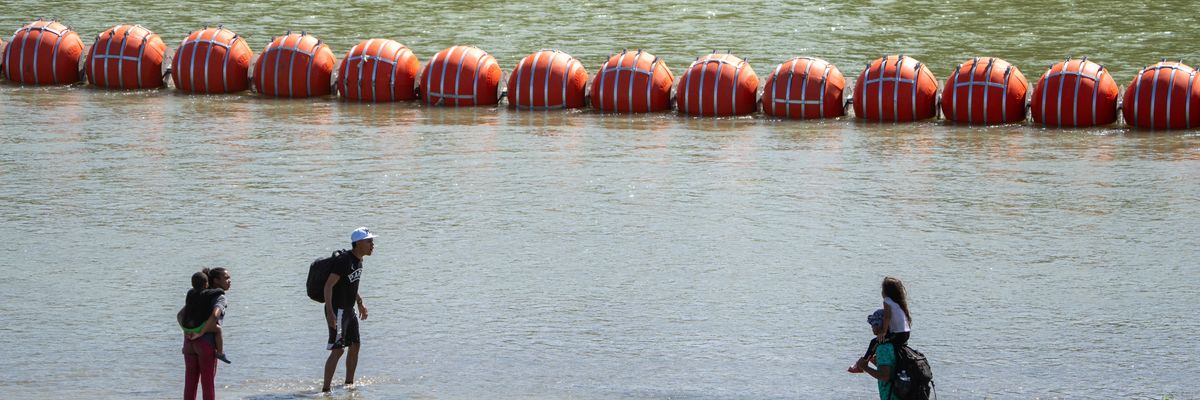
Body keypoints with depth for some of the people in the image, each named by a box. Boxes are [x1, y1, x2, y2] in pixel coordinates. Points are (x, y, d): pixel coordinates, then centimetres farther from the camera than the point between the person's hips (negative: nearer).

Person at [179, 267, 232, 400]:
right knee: (208, 384, 3)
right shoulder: (220, 298, -7)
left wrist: (187, 331, -3)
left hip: (189, 342, 6)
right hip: (207, 343, -6)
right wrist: (200, 333, -17)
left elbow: (180, 315, 12)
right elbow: (215, 316, -27)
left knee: (190, 384, 9)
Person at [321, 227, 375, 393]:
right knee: (337, 350, -13)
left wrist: (360, 303, 26)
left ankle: (349, 383, 28)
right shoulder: (344, 260, -21)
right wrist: (330, 312, -33)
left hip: (349, 310, 10)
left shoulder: (358, 260, 9)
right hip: (337, 311, -10)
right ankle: (325, 388, -12)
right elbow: (329, 285, -26)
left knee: (355, 346, 15)